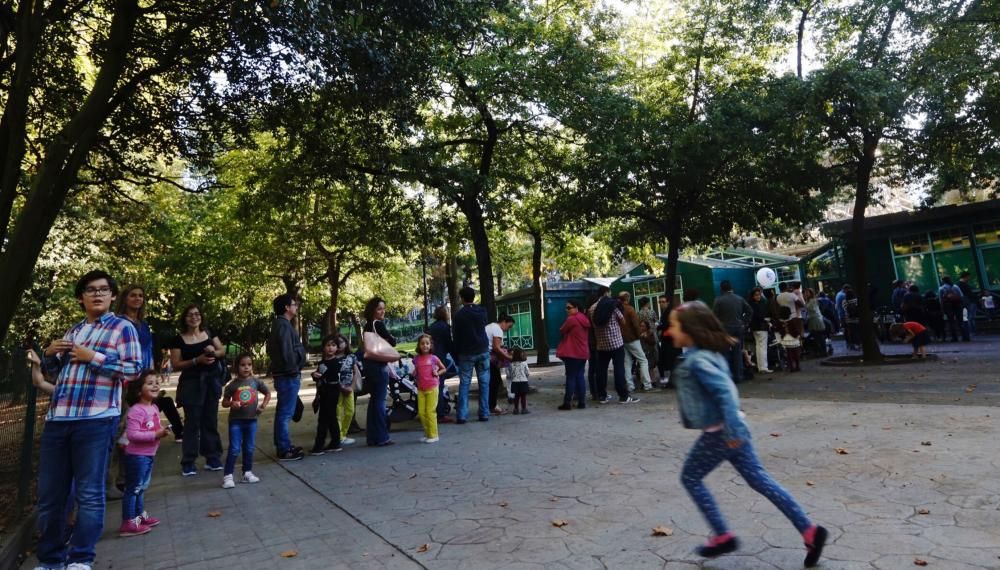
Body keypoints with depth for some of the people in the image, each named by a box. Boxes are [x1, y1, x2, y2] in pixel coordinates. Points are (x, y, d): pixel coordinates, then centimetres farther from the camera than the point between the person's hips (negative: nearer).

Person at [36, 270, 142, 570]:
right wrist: (50, 354, 7)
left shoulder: (122, 327, 2)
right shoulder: (71, 331, 19)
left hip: (96, 420, -5)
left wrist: (93, 357, -12)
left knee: (89, 493, 1)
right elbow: (53, 373, 26)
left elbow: (133, 369, -7)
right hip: (57, 419, 6)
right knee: (49, 494, 10)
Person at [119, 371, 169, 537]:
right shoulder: (136, 410, -21)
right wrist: (155, 435, -26)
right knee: (133, 488, -2)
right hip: (137, 455, -9)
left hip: (149, 455, 9)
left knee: (142, 487, 20)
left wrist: (162, 431, 1)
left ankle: (140, 515, 32)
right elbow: (132, 434, -27)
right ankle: (128, 523, 6)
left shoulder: (154, 408, 8)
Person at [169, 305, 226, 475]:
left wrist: (214, 352, -12)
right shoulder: (178, 339, -3)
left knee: (210, 420, 9)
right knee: (192, 422, -2)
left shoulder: (209, 333, 6)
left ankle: (212, 458, 17)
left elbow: (222, 351, 11)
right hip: (191, 383, -3)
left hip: (212, 381, 3)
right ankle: (188, 463, 7)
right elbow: (176, 365, -7)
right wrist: (197, 360, -20)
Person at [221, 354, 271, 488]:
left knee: (249, 449, 11)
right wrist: (231, 403, -20)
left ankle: (247, 473, 23)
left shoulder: (256, 382, -1)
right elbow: (224, 402, 1)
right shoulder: (232, 385, -7)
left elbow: (268, 393, 13)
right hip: (236, 421, -3)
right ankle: (227, 476, 4)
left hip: (251, 420, 3)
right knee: (234, 449, -5)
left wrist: (263, 405, 0)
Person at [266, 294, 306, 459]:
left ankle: (283, 445, 26)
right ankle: (284, 450, -1)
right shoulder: (283, 325, -16)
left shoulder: (281, 324, 17)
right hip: (288, 375, -11)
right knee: (285, 413, -6)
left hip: (284, 375, 11)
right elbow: (287, 351, -24)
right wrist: (293, 371, -15)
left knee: (282, 412, 16)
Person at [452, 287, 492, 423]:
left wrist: (456, 355, 7)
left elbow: (455, 337, -1)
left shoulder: (458, 316, -6)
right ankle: (484, 413, 6)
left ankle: (462, 415, -2)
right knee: (484, 383, 6)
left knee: (464, 384, 3)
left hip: (466, 354, -2)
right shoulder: (482, 312, 2)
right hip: (483, 351, 2)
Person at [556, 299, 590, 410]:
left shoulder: (571, 319, -15)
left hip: (572, 353, -8)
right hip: (583, 352, 8)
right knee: (580, 376, 10)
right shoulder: (584, 319, 12)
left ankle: (567, 402, -2)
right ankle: (582, 401, 10)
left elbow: (561, 331, -6)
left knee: (571, 377, -5)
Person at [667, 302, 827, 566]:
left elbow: (724, 392, -28)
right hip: (729, 428, 9)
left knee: (690, 478, 8)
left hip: (720, 432, -9)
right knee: (758, 479, 14)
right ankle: (809, 531, 16)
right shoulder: (707, 352, 8)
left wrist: (732, 432, -26)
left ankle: (723, 536, 15)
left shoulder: (696, 360, -22)